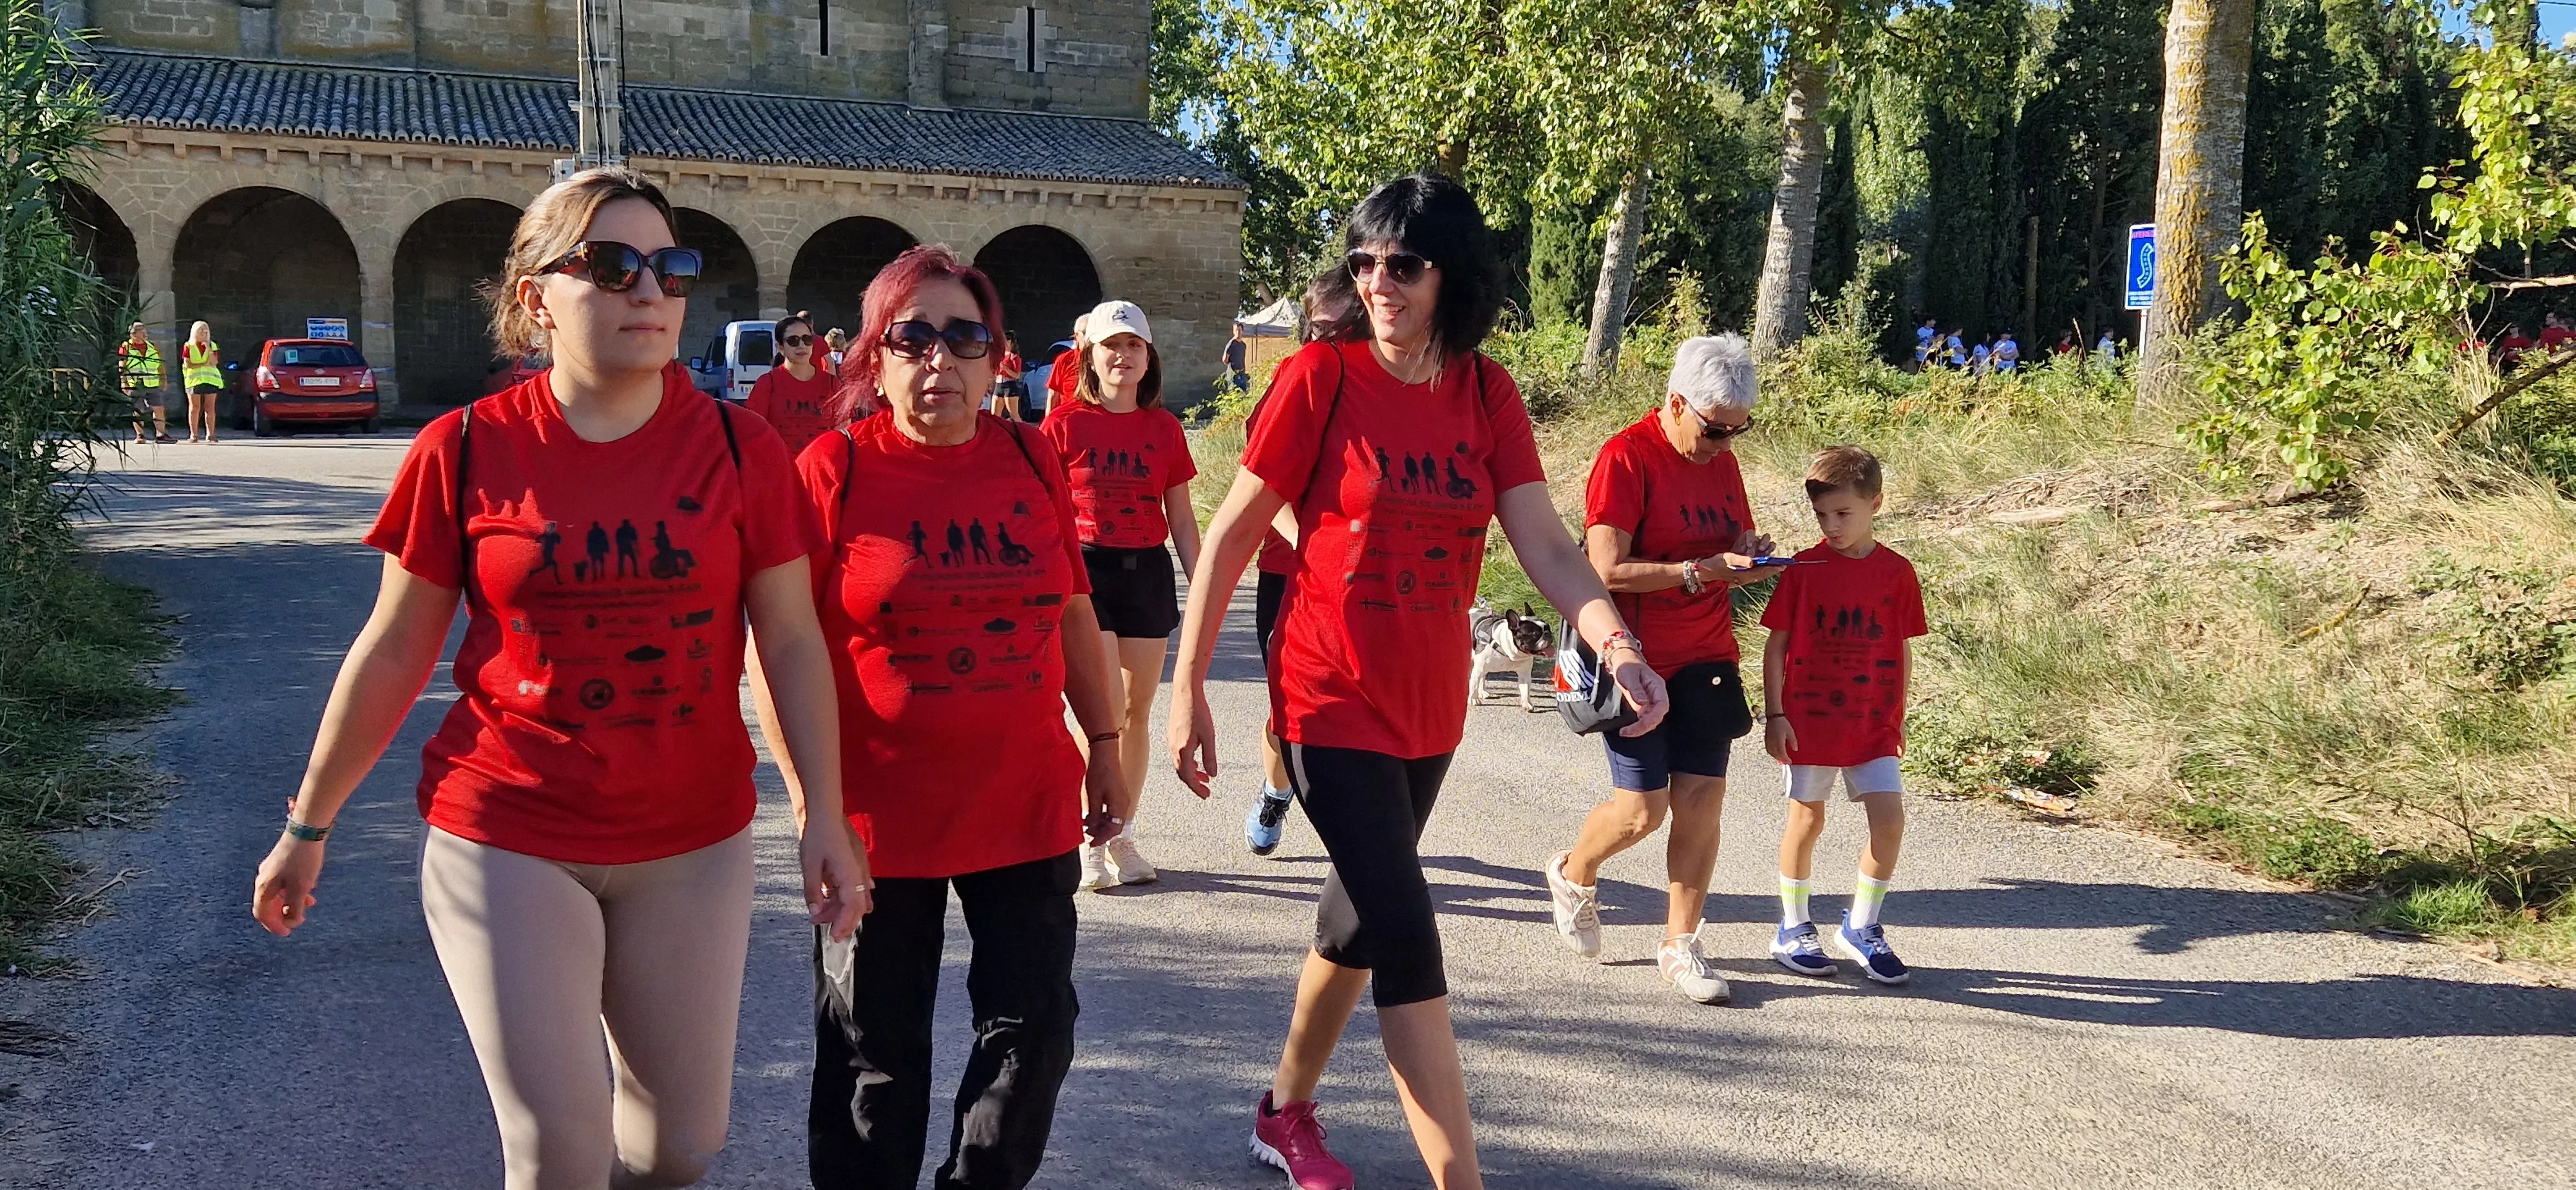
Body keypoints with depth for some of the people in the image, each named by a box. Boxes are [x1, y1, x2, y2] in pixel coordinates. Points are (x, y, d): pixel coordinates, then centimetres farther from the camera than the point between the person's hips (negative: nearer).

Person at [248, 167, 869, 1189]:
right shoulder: (465, 451, -7)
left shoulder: (739, 448, -5)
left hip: (694, 847, 2)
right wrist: (307, 827, 7)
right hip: (507, 845, -2)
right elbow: (391, 655, 2)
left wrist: (823, 816, -8)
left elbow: (793, 645, -2)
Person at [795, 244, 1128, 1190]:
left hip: (1028, 801, 3)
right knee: (876, 1052, 11)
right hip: (880, 813, -3)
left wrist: (1104, 744, 14)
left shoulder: (1030, 459, 2)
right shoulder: (833, 470, -9)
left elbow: (1074, 613, 12)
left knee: (1035, 1029, 11)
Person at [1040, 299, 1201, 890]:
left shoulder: (1164, 428, 7)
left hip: (1148, 572, 3)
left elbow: (1181, 519, 11)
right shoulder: (1064, 421, -2)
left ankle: (1122, 836, 20)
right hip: (1084, 568, -3)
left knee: (1137, 713, 8)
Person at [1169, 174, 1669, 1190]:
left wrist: (1619, 646, -25)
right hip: (1333, 701, -5)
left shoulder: (1487, 393, -1)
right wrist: (1187, 689, -8)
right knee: (1406, 937, -9)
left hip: (1430, 705, 5)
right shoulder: (1319, 377, -12)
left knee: (1363, 915, 19)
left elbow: (1547, 548, -7)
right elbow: (1232, 536, -8)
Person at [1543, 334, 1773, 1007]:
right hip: (1639, 664, -6)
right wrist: (1705, 569, -24)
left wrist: (1751, 557, -3)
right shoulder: (1626, 458, -13)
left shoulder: (1723, 462, 10)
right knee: (1642, 809, -4)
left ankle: (1680, 945, 13)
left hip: (1706, 661, 6)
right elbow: (1609, 570, -20)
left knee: (1702, 799, 1)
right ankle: (1573, 875, 28)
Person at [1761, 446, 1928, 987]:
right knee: (1806, 820, 7)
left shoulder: (1896, 572, 0)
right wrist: (1774, 714, -6)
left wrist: (1898, 716, 10)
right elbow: (1776, 645, -1)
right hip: (1809, 720, -2)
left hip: (1872, 724, 2)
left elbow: (1902, 650, 8)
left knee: (1890, 817, -6)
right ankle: (1793, 929, 21)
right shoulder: (1804, 569, -4)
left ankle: (1861, 927, 12)